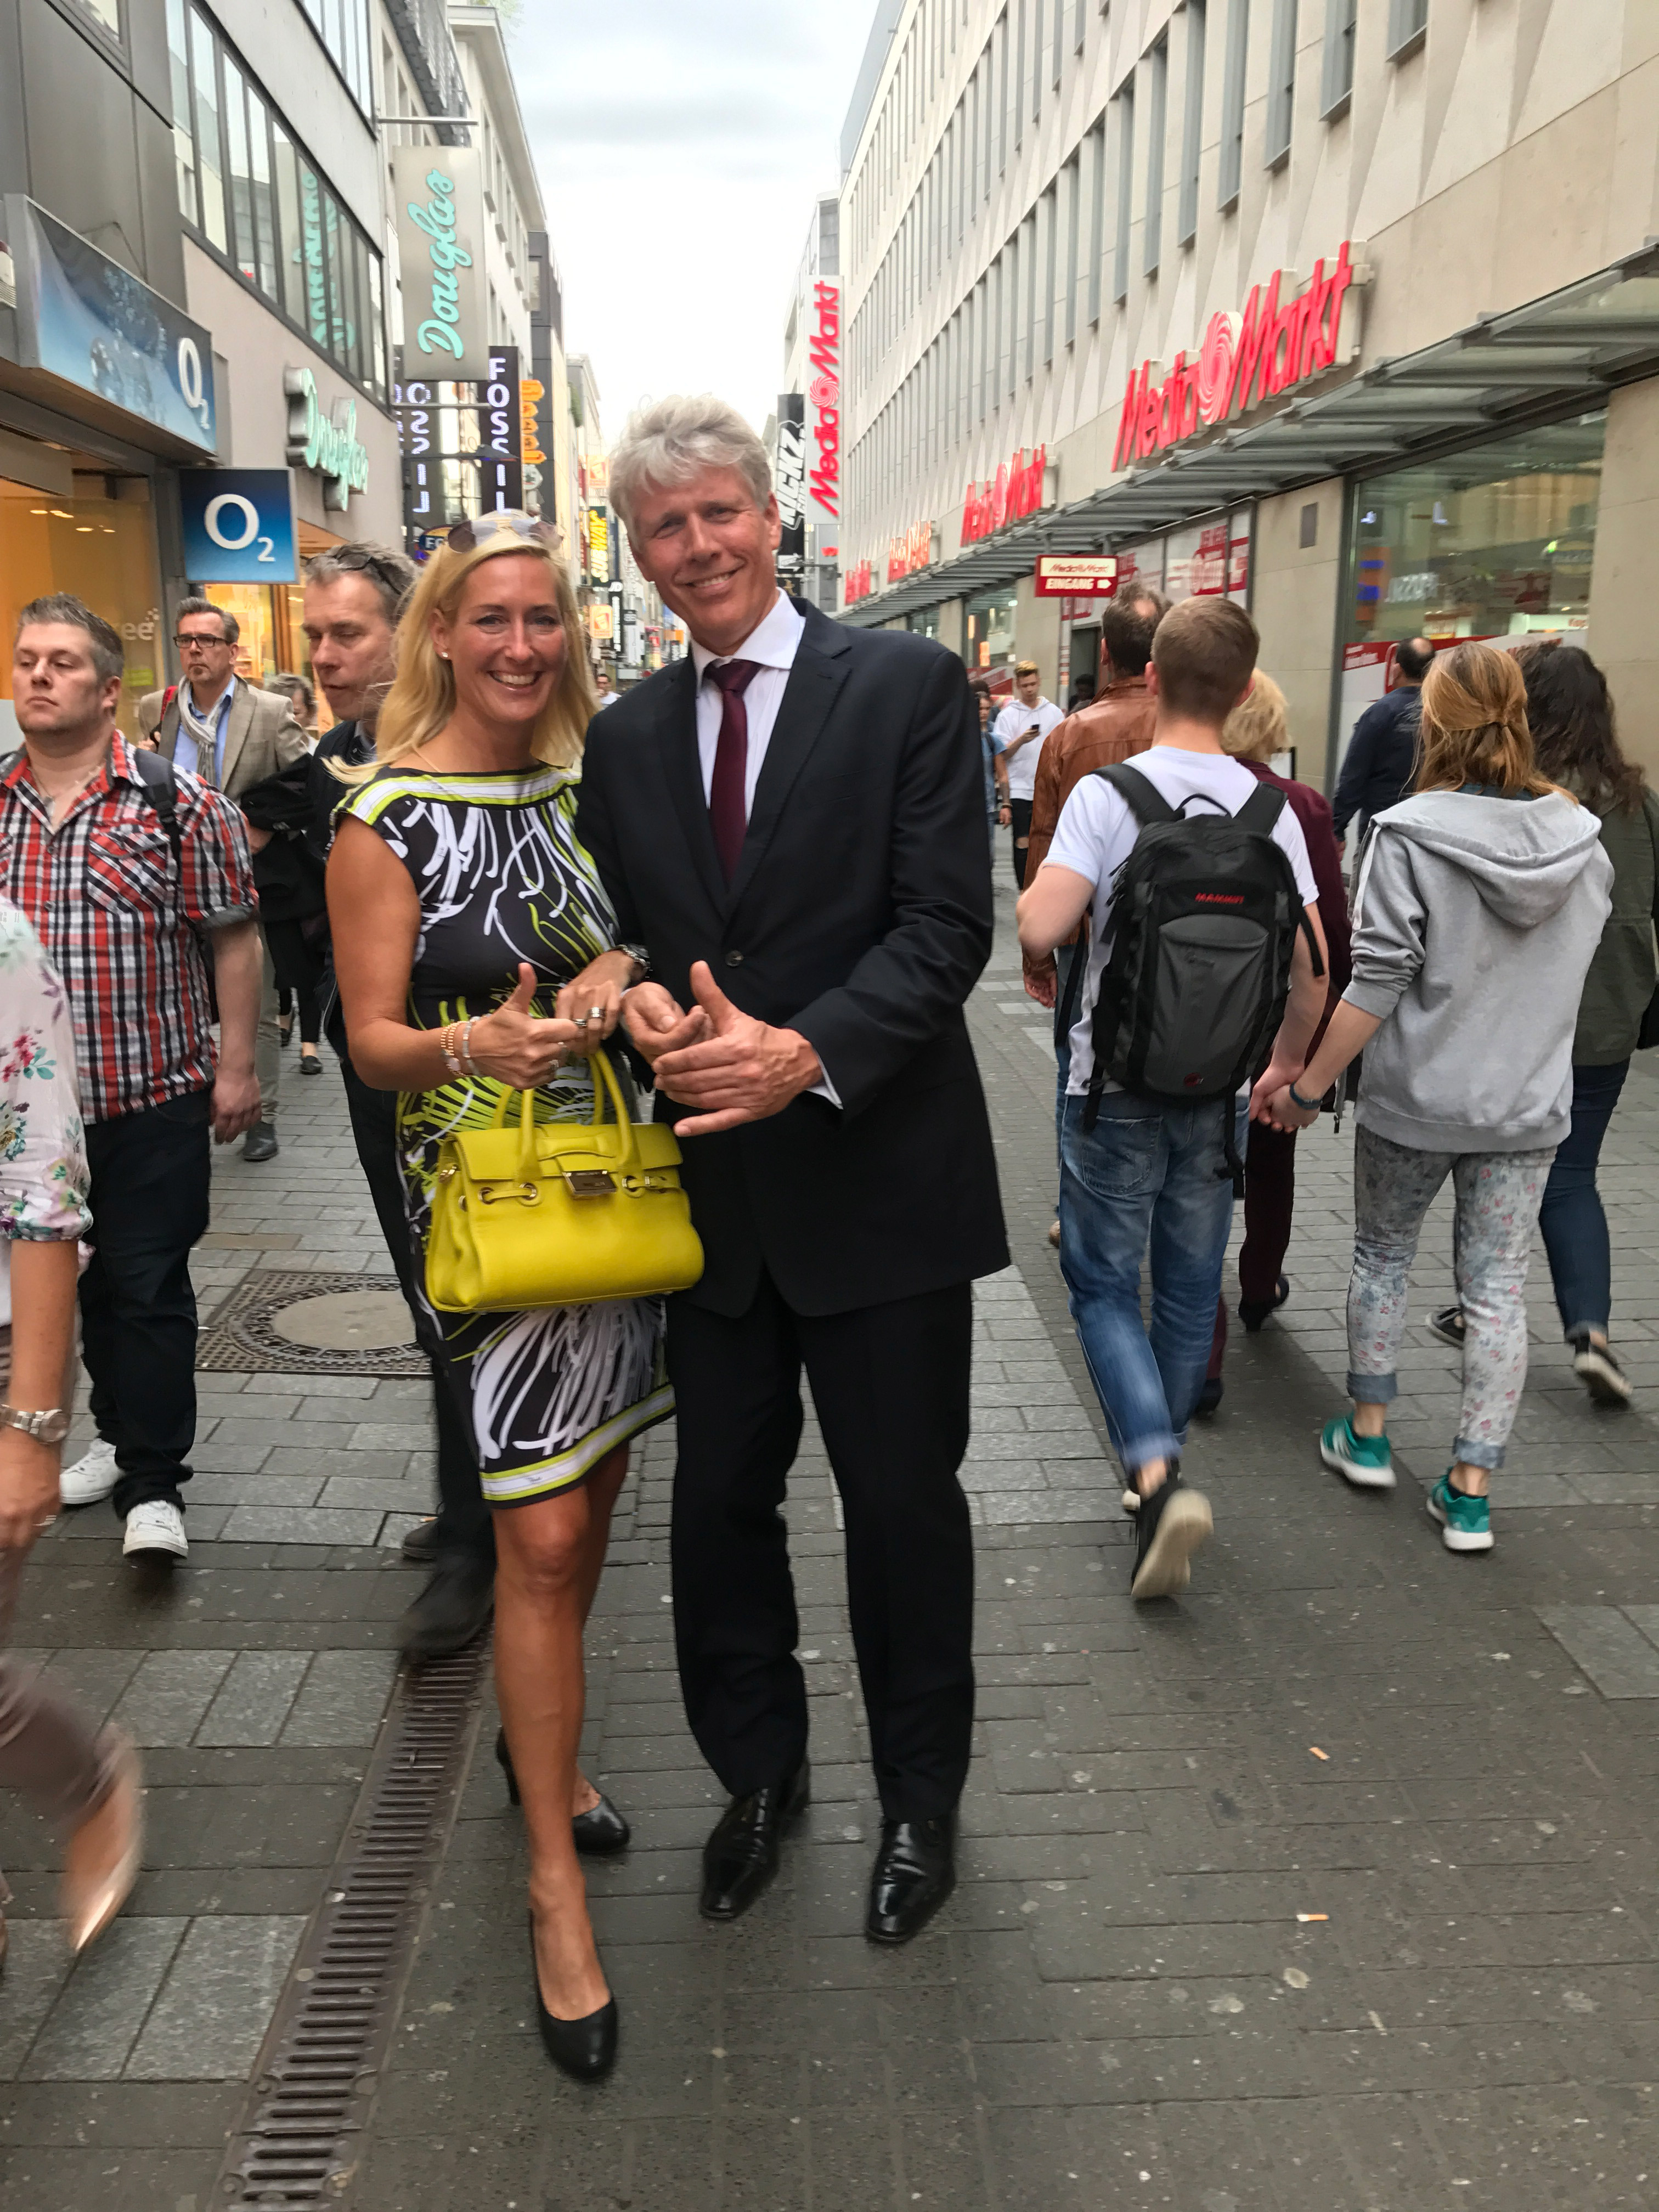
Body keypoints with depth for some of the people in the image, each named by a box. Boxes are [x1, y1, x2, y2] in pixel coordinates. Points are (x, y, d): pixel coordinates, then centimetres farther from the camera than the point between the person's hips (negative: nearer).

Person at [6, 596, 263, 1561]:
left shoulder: (181, 805, -7)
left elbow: (233, 939, -5)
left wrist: (236, 1064, -8)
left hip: (155, 1101, -5)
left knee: (149, 1291, 0)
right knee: (89, 1285, 17)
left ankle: (154, 1483, 10)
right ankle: (122, 1437, 35)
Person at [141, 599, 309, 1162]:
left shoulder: (271, 712, -3)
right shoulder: (155, 711, 7)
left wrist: (265, 829, -15)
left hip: (249, 881, -2)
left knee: (257, 1010, 5)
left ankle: (262, 1116, 15)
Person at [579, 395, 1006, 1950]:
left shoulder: (909, 687, -5)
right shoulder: (625, 738, 10)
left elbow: (946, 926, -12)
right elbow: (621, 937, 12)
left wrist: (803, 1051, -26)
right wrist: (643, 1006, -12)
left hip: (879, 1179, -4)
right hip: (713, 1188, 4)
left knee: (903, 1507, 11)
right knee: (718, 1503, 14)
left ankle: (919, 1800, 35)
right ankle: (759, 1774, 40)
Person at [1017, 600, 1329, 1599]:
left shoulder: (1107, 793, -12)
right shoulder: (1268, 808, -1)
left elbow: (1040, 927, -22)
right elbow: (1310, 962, 1)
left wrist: (1041, 885, 1)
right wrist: (1289, 1066, 16)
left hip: (1119, 1084, -3)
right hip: (1220, 1087, 4)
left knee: (1103, 1284, 7)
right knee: (1190, 1289, 17)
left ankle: (1157, 1473, -10)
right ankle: (1164, 1460, 32)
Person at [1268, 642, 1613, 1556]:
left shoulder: (1411, 835, -15)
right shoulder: (1580, 837, -1)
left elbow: (1378, 983, -17)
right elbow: (1574, 966, 12)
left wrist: (1307, 1085, -10)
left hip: (1415, 1097, -3)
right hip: (1529, 1104, 3)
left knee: (1382, 1258, 18)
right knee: (1499, 1288, 9)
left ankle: (1367, 1433, 30)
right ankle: (1471, 1490, 13)